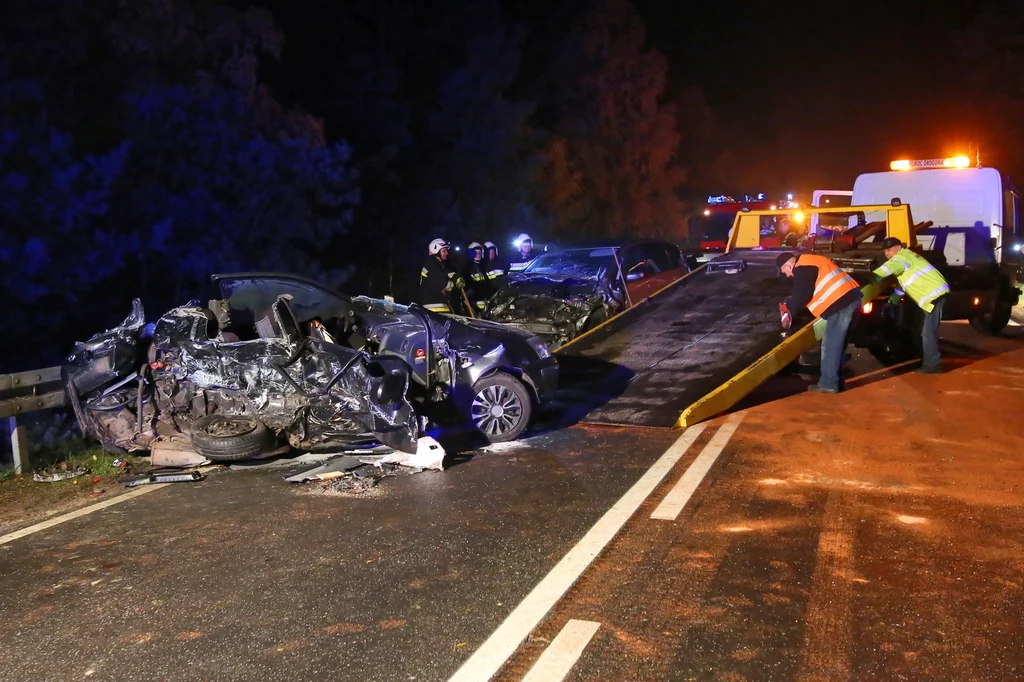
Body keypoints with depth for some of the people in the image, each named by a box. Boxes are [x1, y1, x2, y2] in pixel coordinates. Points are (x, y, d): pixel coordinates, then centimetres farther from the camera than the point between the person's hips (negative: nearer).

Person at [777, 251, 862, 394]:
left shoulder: (802, 268, -9)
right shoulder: (810, 262, 24)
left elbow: (802, 295, -13)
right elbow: (811, 291, 28)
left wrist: (787, 306, 4)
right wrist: (792, 303, 24)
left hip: (841, 302, -11)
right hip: (851, 297, 11)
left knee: (830, 346, -4)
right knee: (839, 343, 17)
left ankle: (828, 384, 1)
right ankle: (836, 379, 25)